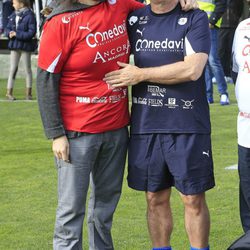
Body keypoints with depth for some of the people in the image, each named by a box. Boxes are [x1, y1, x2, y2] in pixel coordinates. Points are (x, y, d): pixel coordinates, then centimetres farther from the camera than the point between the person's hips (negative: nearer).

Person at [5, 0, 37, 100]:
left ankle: (28, 92, 16)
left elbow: (32, 32, -17)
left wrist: (17, 34, -21)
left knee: (27, 69, 7)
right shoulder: (13, 15, 6)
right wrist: (9, 33, -12)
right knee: (13, 69, 5)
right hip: (14, 46, 5)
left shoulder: (29, 15, -13)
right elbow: (8, 28, 11)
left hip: (25, 45, -5)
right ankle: (9, 92, 9)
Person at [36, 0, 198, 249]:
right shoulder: (61, 22, -12)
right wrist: (56, 134, -13)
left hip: (116, 127, 6)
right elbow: (45, 82, -10)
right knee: (72, 206, -1)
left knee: (107, 200, 15)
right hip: (78, 132, -5)